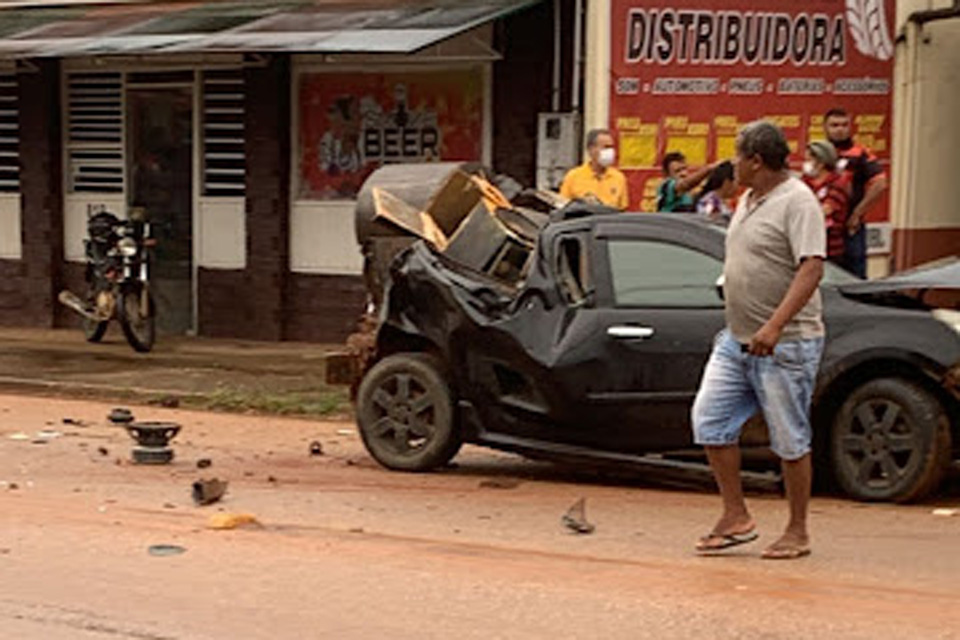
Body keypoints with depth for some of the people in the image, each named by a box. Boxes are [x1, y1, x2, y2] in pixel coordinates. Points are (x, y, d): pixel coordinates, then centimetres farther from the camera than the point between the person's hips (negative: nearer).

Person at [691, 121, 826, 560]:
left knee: (790, 440, 0)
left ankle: (798, 532, 12)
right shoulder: (749, 199, 14)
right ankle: (736, 518, 11)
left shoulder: (797, 202, -14)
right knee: (709, 420, 2)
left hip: (785, 344, -9)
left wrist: (775, 325, -33)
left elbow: (812, 268, -24)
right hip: (737, 339, 9)